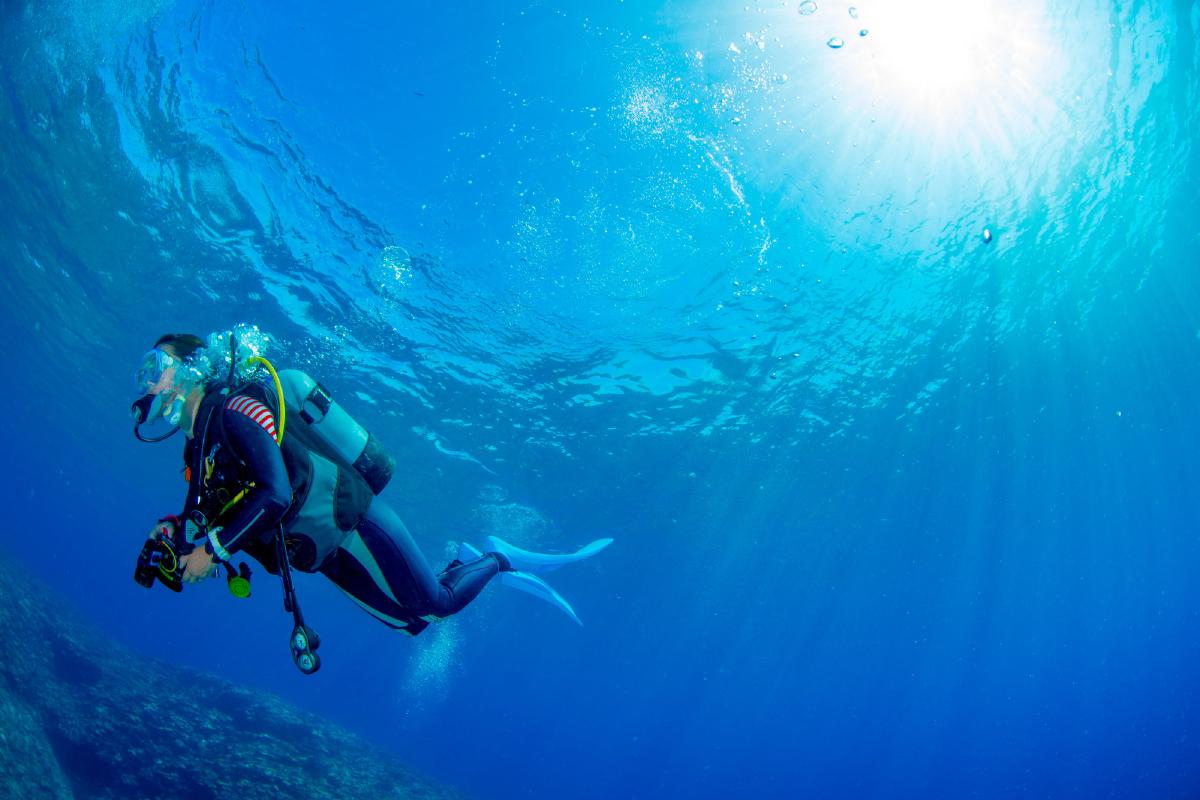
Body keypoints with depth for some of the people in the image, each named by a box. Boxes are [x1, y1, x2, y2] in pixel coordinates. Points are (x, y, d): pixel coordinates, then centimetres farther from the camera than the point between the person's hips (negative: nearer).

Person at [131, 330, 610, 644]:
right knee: (412, 620, 12)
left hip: (349, 521, -8)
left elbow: (275, 494, -27)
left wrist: (214, 549, -24)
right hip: (328, 552, 8)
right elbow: (208, 513, 17)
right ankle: (468, 563, 29)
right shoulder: (198, 448, 12)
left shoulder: (235, 409, -16)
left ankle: (499, 561, 16)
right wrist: (175, 529, -4)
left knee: (436, 603, -6)